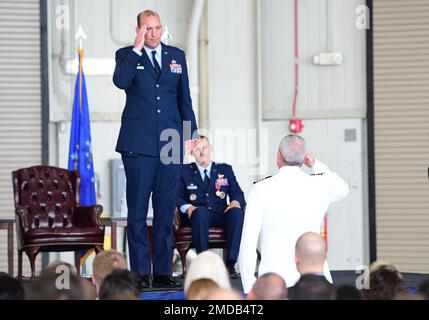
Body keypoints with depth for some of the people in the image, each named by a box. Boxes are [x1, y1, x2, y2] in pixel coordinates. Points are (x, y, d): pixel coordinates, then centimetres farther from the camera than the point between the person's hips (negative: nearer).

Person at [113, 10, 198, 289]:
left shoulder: (177, 56, 13)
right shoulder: (127, 56, 3)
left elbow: (184, 98, 17)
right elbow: (120, 81, -19)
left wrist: (190, 133, 11)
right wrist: (137, 49, -17)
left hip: (170, 144, 3)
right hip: (138, 144, -3)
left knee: (166, 211, 6)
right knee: (138, 211, -2)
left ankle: (163, 272, 10)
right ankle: (140, 273, 2)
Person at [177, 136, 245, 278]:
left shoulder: (225, 169, 18)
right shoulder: (184, 171, 13)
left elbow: (237, 193, 12)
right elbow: (176, 196, 4)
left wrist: (235, 202, -12)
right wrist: (187, 207, -17)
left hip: (221, 216, 2)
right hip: (198, 216, -2)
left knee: (237, 212, -31)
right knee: (201, 211, -38)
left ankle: (231, 264, -33)